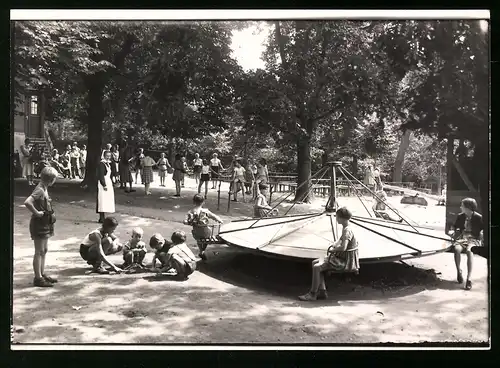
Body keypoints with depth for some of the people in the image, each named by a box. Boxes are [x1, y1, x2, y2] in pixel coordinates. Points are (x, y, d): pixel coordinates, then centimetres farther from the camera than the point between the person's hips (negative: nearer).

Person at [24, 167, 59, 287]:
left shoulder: (44, 189, 9)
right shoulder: (39, 190, -19)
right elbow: (27, 202, -34)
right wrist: (36, 213, -23)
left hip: (45, 224, 10)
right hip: (39, 224, -10)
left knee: (44, 250, 17)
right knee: (39, 252, -2)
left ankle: (42, 274, 27)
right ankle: (38, 278, 6)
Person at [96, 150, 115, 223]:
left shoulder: (107, 163, 15)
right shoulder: (102, 164, -14)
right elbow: (101, 176, -19)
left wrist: (111, 184, 18)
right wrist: (104, 185, -22)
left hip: (108, 182, 10)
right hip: (103, 184, -10)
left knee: (106, 201, 11)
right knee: (103, 200, -8)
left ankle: (102, 217, 17)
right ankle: (101, 218, -5)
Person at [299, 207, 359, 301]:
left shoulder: (347, 230, -20)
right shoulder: (345, 228, 10)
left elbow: (343, 247, -32)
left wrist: (332, 250, -14)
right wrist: (332, 246, 9)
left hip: (345, 261, -11)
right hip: (341, 258, 11)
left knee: (316, 267, -17)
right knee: (315, 262, 8)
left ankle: (312, 294, -6)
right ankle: (322, 291, 6)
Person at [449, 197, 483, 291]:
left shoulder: (478, 217, 0)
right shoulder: (460, 216, 11)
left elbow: (483, 229, 7)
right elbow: (455, 226, 22)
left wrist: (482, 233, -13)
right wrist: (453, 231, 3)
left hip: (474, 239, -3)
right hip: (462, 237, 3)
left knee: (469, 250, -37)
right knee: (457, 249, -34)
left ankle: (468, 279, -36)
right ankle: (458, 271, -10)